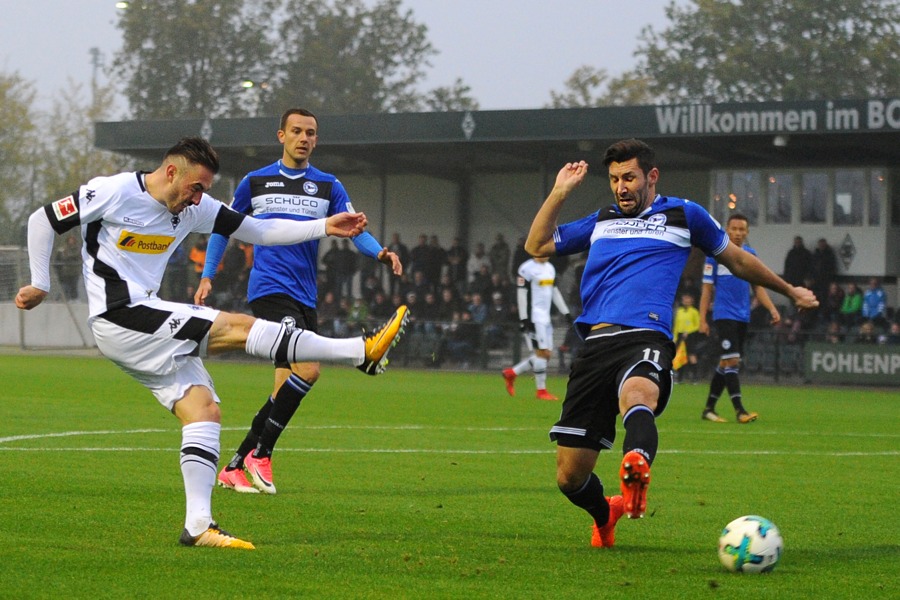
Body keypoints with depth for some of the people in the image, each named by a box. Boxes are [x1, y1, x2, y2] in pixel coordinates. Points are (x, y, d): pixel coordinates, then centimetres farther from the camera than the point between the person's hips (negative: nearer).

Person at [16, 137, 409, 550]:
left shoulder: (194, 208, 10)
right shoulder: (114, 193, -10)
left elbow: (258, 231, 11)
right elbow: (42, 221, -2)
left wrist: (324, 227, 2)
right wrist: (40, 286, -3)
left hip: (148, 335, 9)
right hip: (120, 317, -9)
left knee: (205, 410, -6)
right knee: (240, 328, -15)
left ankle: (198, 526, -9)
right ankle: (363, 352, -15)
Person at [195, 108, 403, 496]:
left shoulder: (328, 186, 11)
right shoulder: (255, 182, 6)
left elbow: (354, 229, -1)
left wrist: (379, 253, -21)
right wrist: (207, 277, 10)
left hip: (304, 296, 5)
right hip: (268, 288, -5)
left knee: (287, 388, 4)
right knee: (307, 369, -23)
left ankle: (234, 467, 15)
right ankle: (260, 454, -11)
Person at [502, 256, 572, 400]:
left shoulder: (550, 268, 15)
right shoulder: (527, 268, -10)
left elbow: (555, 292, 22)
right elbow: (521, 294, -13)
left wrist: (566, 312, 18)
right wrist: (524, 319, -17)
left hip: (545, 318, 9)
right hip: (533, 317, -9)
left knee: (547, 354, 6)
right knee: (541, 352, -9)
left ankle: (511, 373, 17)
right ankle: (541, 390, -1)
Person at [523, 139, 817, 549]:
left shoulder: (683, 215, 17)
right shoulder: (601, 222, 26)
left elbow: (737, 260, 30)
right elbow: (537, 246, 28)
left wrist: (789, 291, 37)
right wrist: (560, 192, 19)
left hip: (645, 338, -4)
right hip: (595, 342, 4)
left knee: (637, 396, -42)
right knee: (570, 477, 1)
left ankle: (637, 467, -73)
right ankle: (605, 515, 33)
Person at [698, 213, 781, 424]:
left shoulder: (751, 254, 10)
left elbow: (758, 287, 15)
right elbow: (707, 288, -2)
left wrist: (772, 309, 1)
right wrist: (702, 319, -6)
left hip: (743, 317, 5)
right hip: (724, 315, -5)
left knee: (726, 363, 9)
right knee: (732, 361, -14)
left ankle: (709, 408, 17)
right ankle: (739, 410, -16)